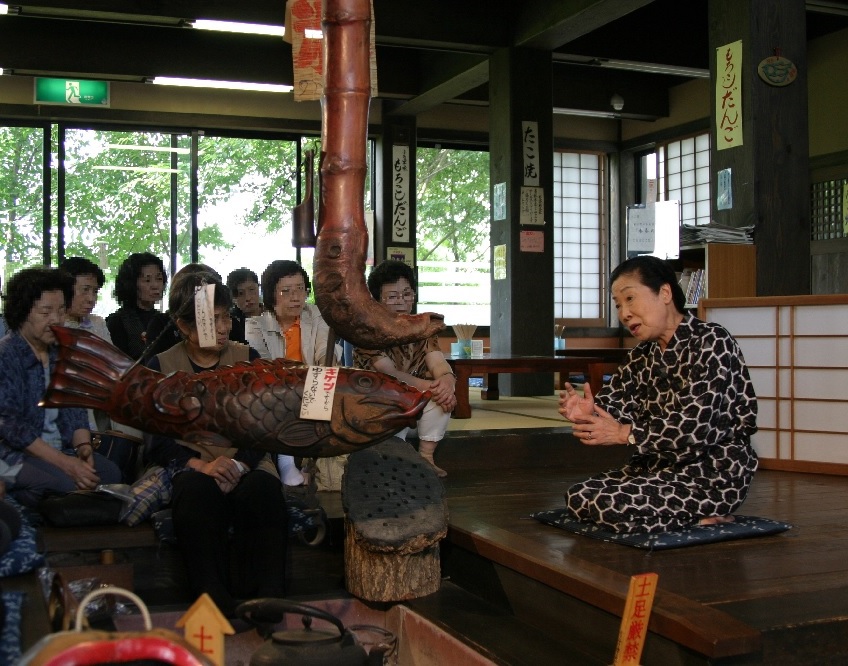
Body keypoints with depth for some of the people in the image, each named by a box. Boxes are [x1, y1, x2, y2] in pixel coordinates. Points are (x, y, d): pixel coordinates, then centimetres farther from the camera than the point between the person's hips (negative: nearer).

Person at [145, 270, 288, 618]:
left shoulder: (248, 358, 12)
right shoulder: (162, 367, 9)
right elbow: (158, 441, 1)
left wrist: (240, 465, -17)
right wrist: (202, 465, -19)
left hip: (247, 463, 1)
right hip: (194, 466, -1)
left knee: (261, 492, -34)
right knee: (197, 494, -36)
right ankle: (217, 610, -32)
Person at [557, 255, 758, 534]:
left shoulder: (711, 343, -15)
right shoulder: (643, 355, 11)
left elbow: (695, 428, -23)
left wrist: (625, 434, -19)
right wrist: (589, 411, -24)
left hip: (715, 472, -9)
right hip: (662, 465, 9)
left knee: (610, 505, -23)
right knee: (579, 497, -2)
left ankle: (708, 518, -5)